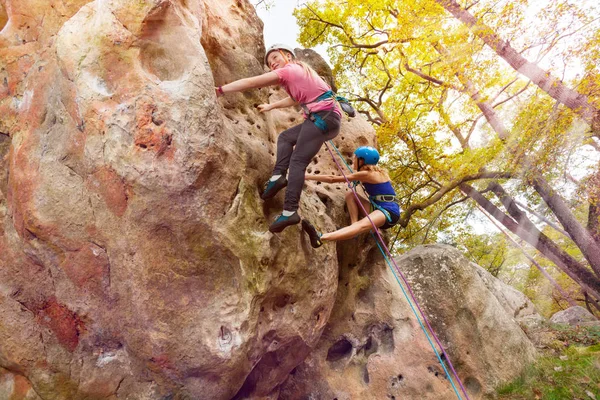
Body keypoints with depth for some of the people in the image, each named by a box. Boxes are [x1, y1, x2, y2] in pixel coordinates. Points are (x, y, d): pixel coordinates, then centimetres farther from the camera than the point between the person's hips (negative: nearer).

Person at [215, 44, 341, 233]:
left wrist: (220, 90, 0)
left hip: (323, 117, -10)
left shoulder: (287, 70, -1)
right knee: (285, 137, 19)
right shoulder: (300, 70, 25)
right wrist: (271, 106, 47)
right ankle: (278, 175, 1)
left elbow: (250, 83, -3)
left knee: (297, 162, -15)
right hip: (325, 118, 10)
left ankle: (290, 211, -22)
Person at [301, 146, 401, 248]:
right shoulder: (376, 171, 16)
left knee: (362, 225, -38)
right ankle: (354, 226, -12)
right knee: (350, 195, 4)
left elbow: (333, 179, -9)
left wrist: (307, 176, -5)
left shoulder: (366, 174, -9)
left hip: (389, 212, -10)